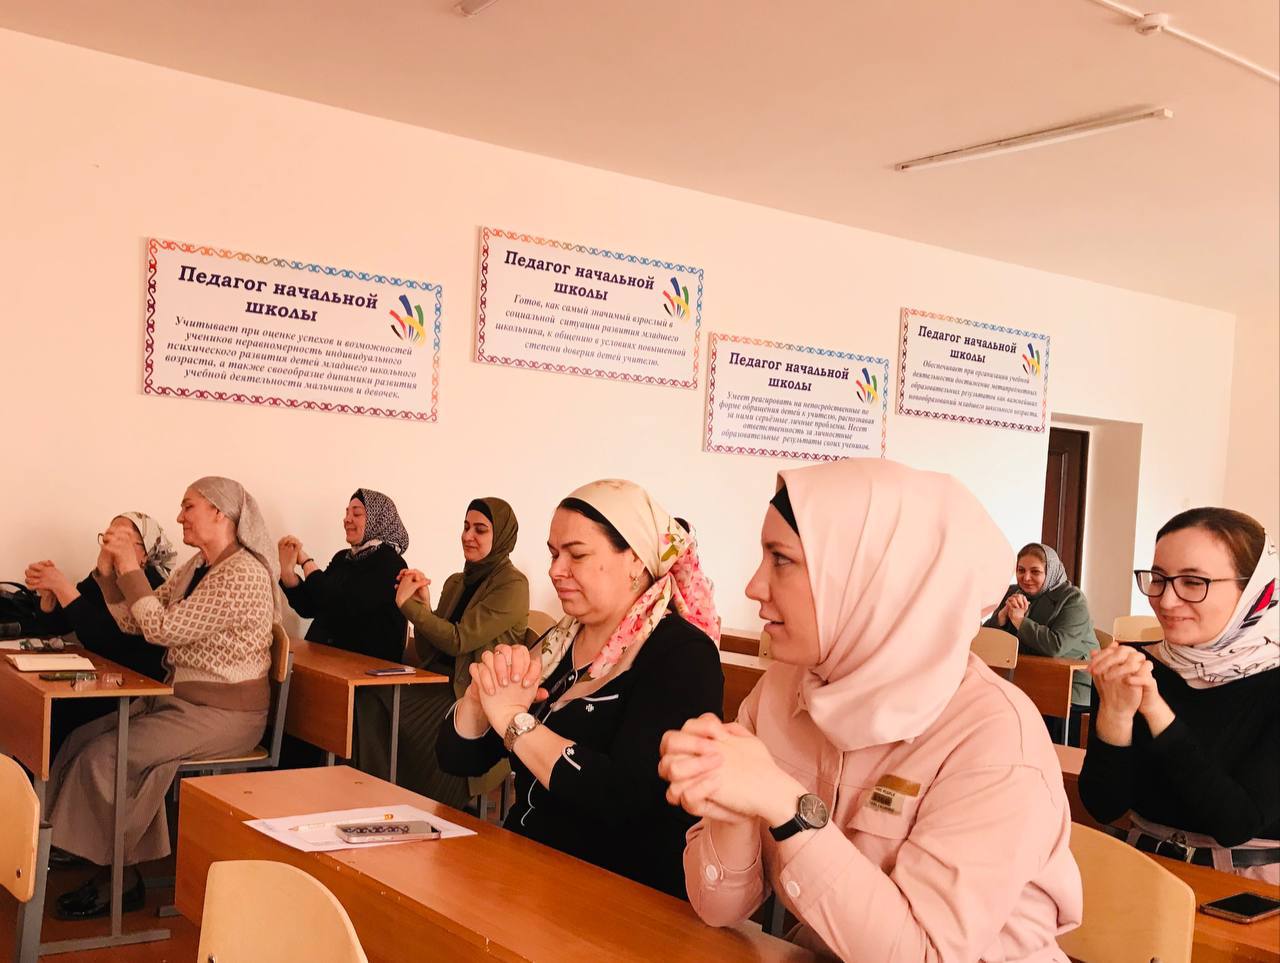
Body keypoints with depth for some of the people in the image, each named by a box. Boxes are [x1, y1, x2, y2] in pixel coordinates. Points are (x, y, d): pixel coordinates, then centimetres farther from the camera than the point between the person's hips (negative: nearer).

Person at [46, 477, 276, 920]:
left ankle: (118, 879, 0)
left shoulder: (244, 574, -20)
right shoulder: (195, 567, 10)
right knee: (80, 740, -2)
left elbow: (162, 629, -23)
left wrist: (130, 568, -14)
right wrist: (109, 570, -1)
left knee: (102, 757, -16)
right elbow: (134, 623, 11)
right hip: (182, 699, 9)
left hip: (224, 713, -9)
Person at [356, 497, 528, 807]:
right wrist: (423, 603, -3)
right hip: (443, 684, 7)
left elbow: (459, 640, -16)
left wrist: (409, 604, -9)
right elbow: (429, 655, 11)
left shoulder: (512, 585, -8)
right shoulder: (455, 583, 15)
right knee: (372, 699, -18)